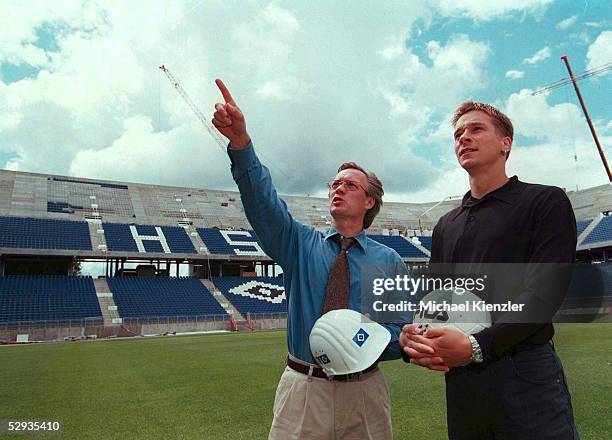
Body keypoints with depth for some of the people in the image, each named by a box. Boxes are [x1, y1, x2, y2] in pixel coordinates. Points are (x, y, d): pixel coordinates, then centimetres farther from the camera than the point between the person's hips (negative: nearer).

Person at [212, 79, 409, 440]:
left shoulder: (390, 262, 2)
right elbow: (263, 200, -16)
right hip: (303, 390, 0)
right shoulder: (301, 244, 2)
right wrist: (241, 142, -31)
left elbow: (408, 331, 2)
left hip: (364, 393, 1)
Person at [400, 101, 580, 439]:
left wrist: (477, 346, -24)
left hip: (526, 373, -5)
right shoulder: (446, 226, 15)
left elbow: (544, 292, -13)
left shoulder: (547, 202, -1)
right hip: (459, 377, 5)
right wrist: (411, 336, -10)